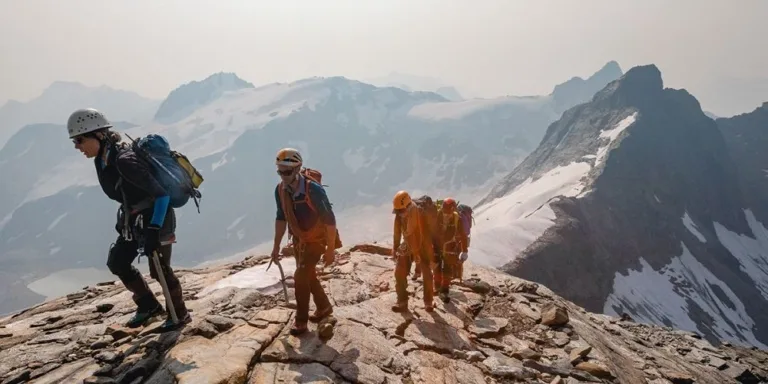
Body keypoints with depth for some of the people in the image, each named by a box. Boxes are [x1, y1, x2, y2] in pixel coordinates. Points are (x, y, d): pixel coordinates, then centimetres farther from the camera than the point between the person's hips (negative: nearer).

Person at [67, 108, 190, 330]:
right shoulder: (102, 160, -2)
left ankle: (179, 314, 23)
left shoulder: (125, 161, -30)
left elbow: (161, 194, -30)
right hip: (134, 219, 9)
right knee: (117, 263, 15)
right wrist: (125, 219, 20)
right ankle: (148, 305, 30)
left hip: (156, 219, -9)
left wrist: (154, 229, -33)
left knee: (159, 269, 3)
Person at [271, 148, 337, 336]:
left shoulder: (313, 190, -30)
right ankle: (324, 307, 40)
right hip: (299, 239, 7)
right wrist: (276, 246, 6)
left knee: (300, 276, -13)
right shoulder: (280, 190, -12)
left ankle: (301, 321, 1)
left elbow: (330, 220, -24)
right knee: (308, 276, 18)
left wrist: (331, 249, -21)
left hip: (316, 239, -7)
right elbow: (281, 218, 2)